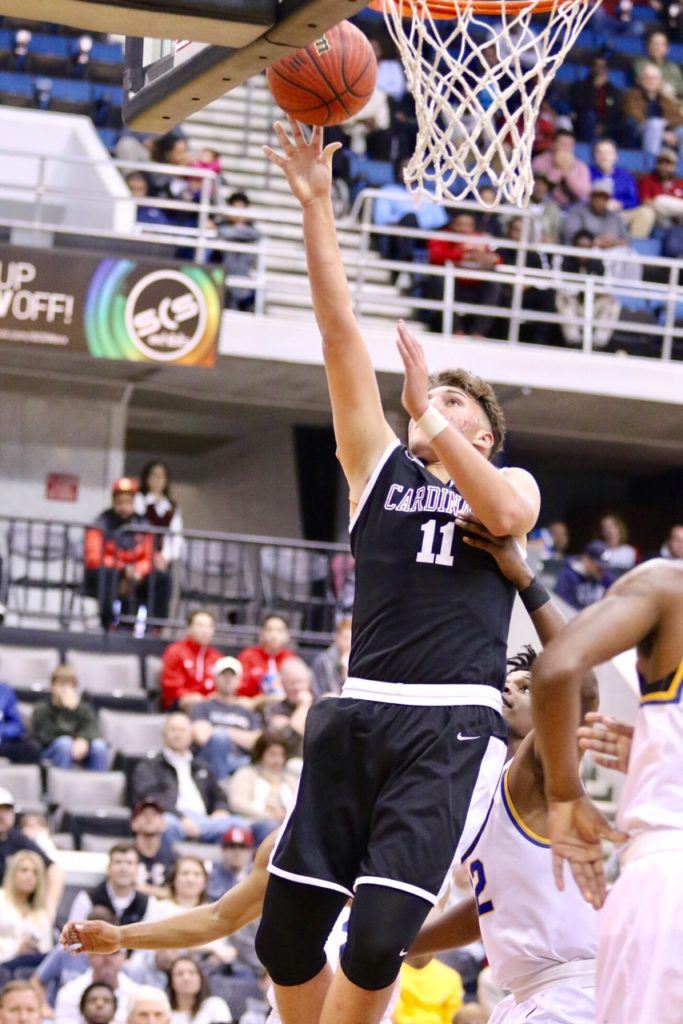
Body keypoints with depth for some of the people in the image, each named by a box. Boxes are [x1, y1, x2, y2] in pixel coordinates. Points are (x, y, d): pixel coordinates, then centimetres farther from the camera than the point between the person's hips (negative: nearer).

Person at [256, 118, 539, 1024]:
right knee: (285, 935, -2)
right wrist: (317, 210, 5)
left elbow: (507, 515, -12)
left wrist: (432, 416, -13)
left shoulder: (513, 485, 14)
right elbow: (341, 335, 11)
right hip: (361, 715, 3)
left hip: (454, 727, -3)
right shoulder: (379, 465, 19)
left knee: (377, 939, -17)